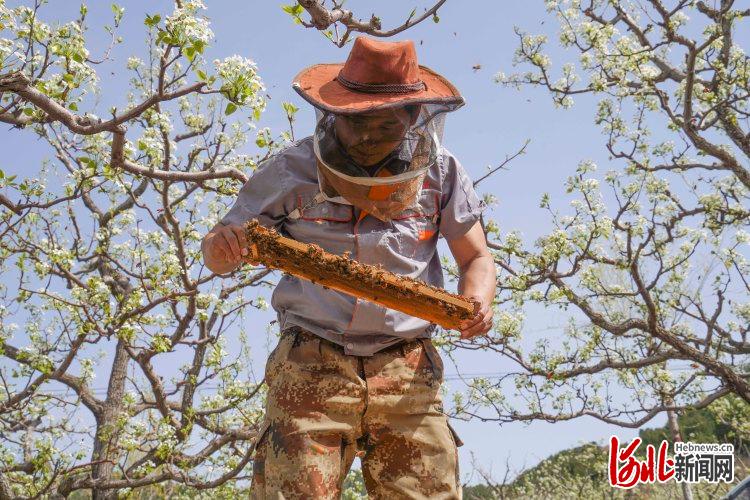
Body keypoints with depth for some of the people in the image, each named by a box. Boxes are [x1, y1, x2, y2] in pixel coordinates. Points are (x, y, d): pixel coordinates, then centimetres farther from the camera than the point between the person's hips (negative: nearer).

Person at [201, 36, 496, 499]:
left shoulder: (439, 171, 5)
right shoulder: (293, 170, 2)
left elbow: (476, 258, 14)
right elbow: (219, 254, 9)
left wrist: (478, 300, -10)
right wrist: (223, 245, -17)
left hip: (407, 373, 2)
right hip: (311, 368, -1)